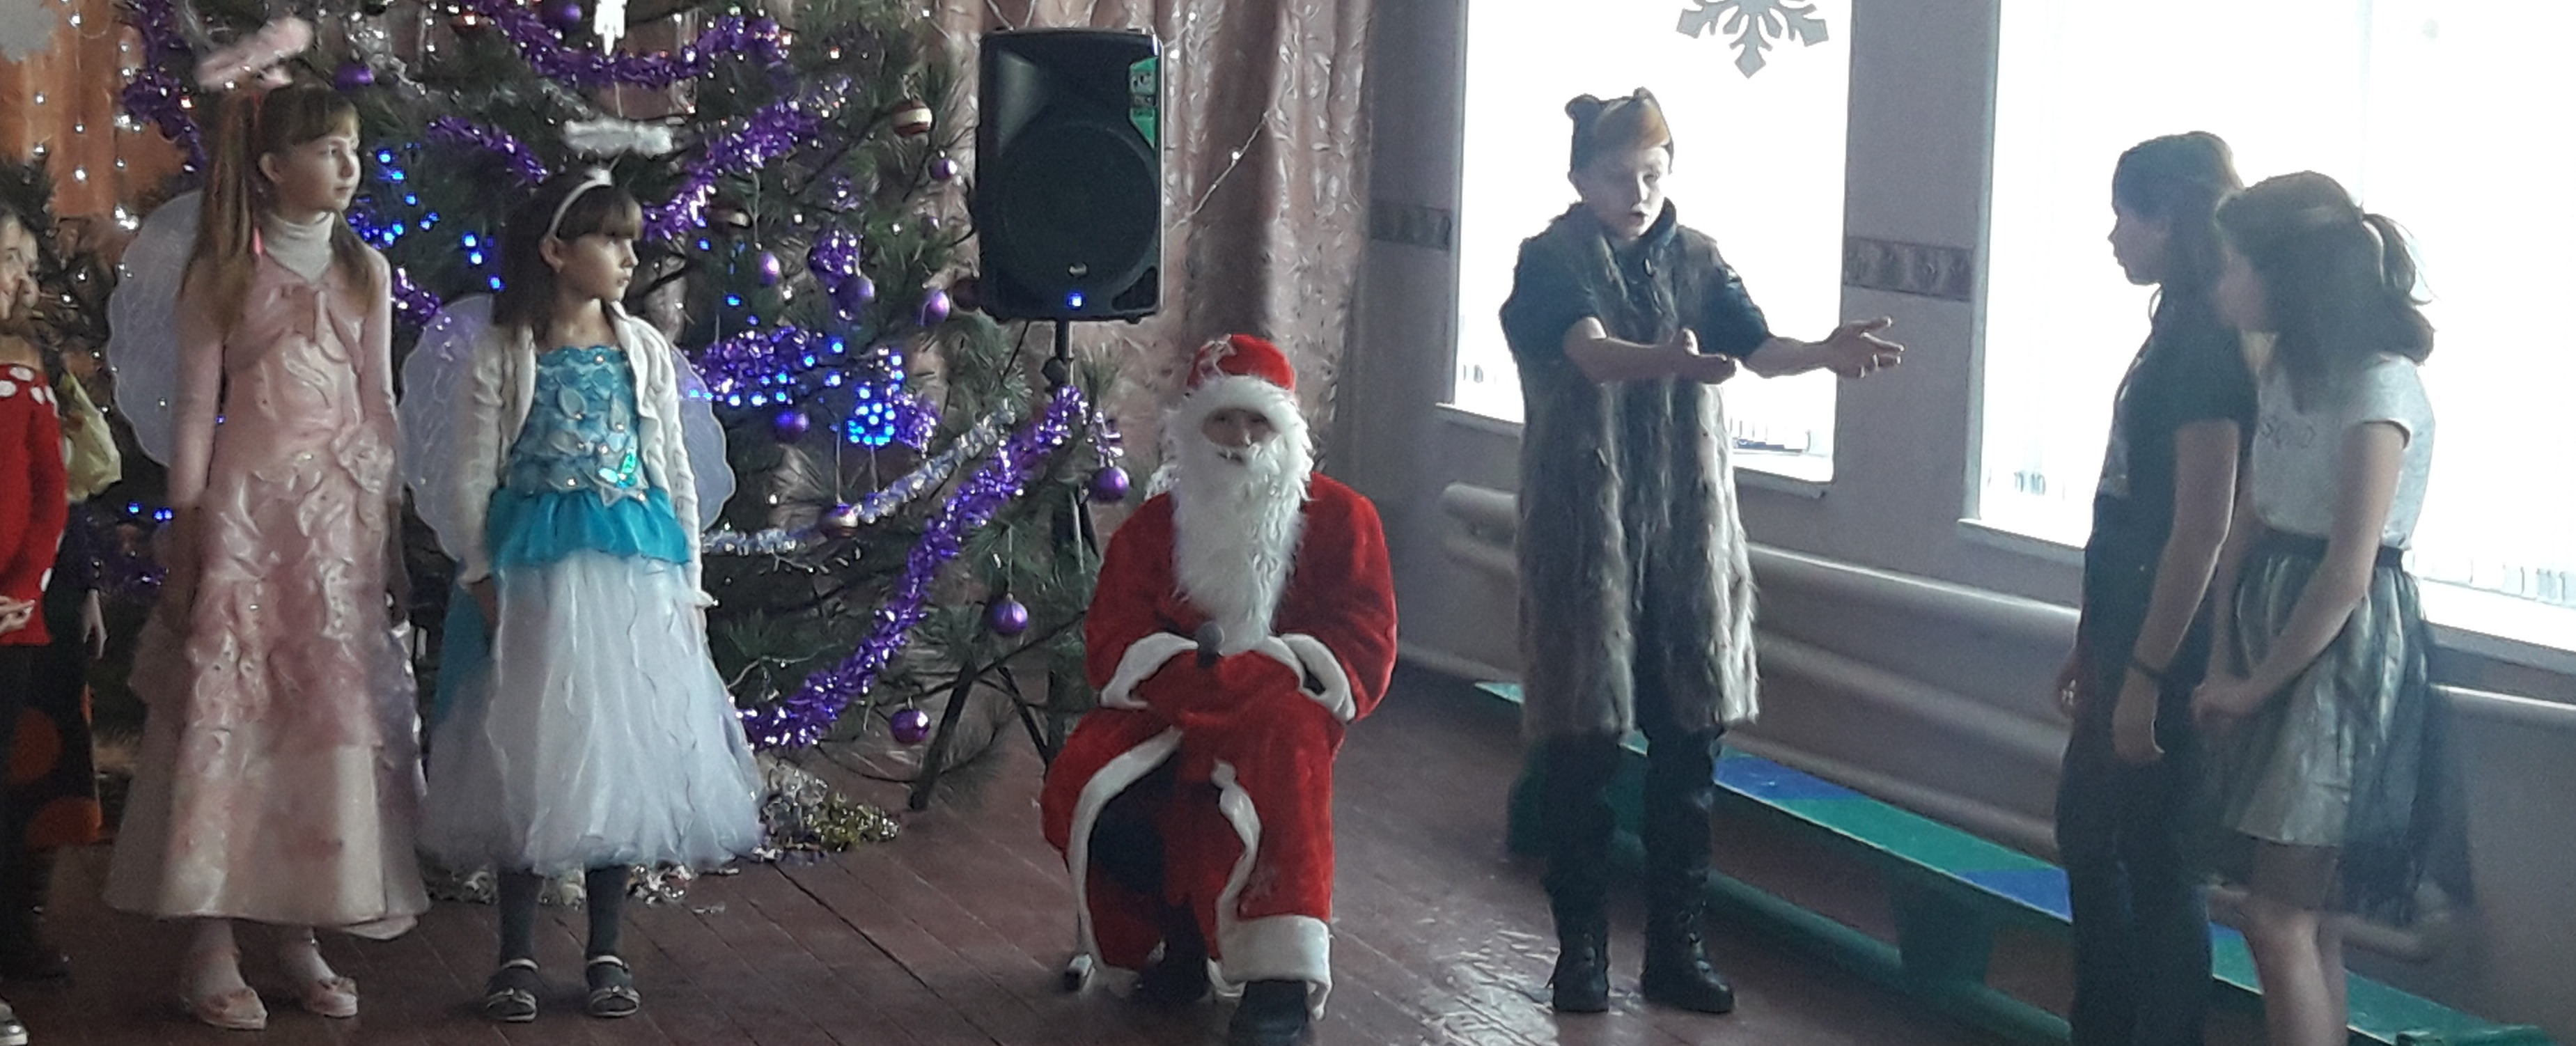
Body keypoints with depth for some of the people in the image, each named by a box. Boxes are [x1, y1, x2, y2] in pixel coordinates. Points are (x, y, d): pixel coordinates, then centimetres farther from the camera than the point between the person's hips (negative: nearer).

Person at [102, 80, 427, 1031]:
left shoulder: (364, 272, 10)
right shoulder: (224, 275, 1)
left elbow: (378, 406, 12)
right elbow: (195, 408, 0)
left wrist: (389, 527, 9)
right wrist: (186, 530, -5)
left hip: (341, 510, 4)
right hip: (246, 505, -3)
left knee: (330, 711, 3)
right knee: (226, 709, -5)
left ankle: (300, 930, 11)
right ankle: (212, 945, 0)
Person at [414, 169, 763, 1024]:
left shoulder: (644, 351, 6)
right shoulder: (504, 352, -2)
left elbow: (673, 471, 9)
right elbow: (475, 474, -2)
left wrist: (686, 581, 6)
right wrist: (481, 577, -8)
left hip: (633, 567, 3)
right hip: (533, 567, -3)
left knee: (620, 747, 5)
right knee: (528, 750, 1)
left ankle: (606, 952, 16)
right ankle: (517, 953, 11)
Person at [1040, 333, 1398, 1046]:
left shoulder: (1341, 519, 3)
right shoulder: (1152, 528, 11)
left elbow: (1362, 652, -6)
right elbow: (1113, 646, 0)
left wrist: (1245, 679, -20)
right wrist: (1198, 677, -22)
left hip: (1281, 713, -3)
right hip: (1165, 714, 3)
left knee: (1287, 744, -39)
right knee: (1081, 788, -27)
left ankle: (1282, 977, -33)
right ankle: (1178, 930, 0)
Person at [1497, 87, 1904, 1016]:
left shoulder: (1697, 260, 6)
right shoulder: (1550, 262, -6)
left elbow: (1760, 348, -11)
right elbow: (1593, 353, -25)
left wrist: (1824, 352, -33)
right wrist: (1668, 361, -46)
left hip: (1687, 529, 4)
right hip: (1585, 530, -3)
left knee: (1688, 741, 5)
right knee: (1583, 741, 1)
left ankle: (1676, 947, 15)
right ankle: (1581, 946, 13)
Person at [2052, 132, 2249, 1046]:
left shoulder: (2209, 346, -18)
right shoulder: (2178, 332, 11)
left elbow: (2200, 531, -21)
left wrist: (2146, 675, -21)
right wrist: (2093, 645, 18)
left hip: (2167, 650, -10)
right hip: (2128, 633, 10)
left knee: (2154, 863, -1)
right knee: (2085, 834, 18)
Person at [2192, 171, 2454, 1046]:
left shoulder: (2379, 386, -18)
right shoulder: (2285, 368, 9)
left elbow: (2347, 574, -20)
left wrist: (2256, 684, -11)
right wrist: (2223, 662, 0)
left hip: (2345, 652, -8)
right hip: (2276, 633, 8)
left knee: (2278, 918, -7)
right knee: (2305, 919, 11)